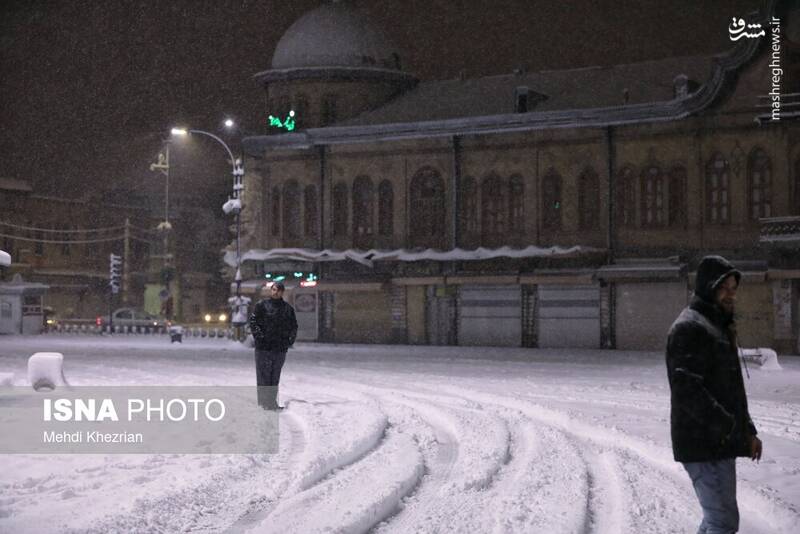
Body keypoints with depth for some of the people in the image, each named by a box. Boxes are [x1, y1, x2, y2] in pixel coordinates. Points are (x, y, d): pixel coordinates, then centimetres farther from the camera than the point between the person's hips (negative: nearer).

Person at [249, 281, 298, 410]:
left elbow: (294, 326, 19)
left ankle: (272, 401, 17)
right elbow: (253, 320, -4)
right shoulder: (262, 305, -1)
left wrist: (291, 339, 6)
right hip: (264, 347, -4)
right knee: (264, 375, -3)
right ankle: (264, 401, 0)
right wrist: (258, 336, -13)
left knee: (275, 376, 10)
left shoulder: (288, 308, 12)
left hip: (281, 348, 4)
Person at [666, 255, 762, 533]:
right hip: (702, 445, -10)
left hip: (721, 443, 10)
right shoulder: (689, 328, -13)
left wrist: (747, 430, 18)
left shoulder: (720, 327, 20)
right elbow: (687, 389, -23)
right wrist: (725, 425, -23)